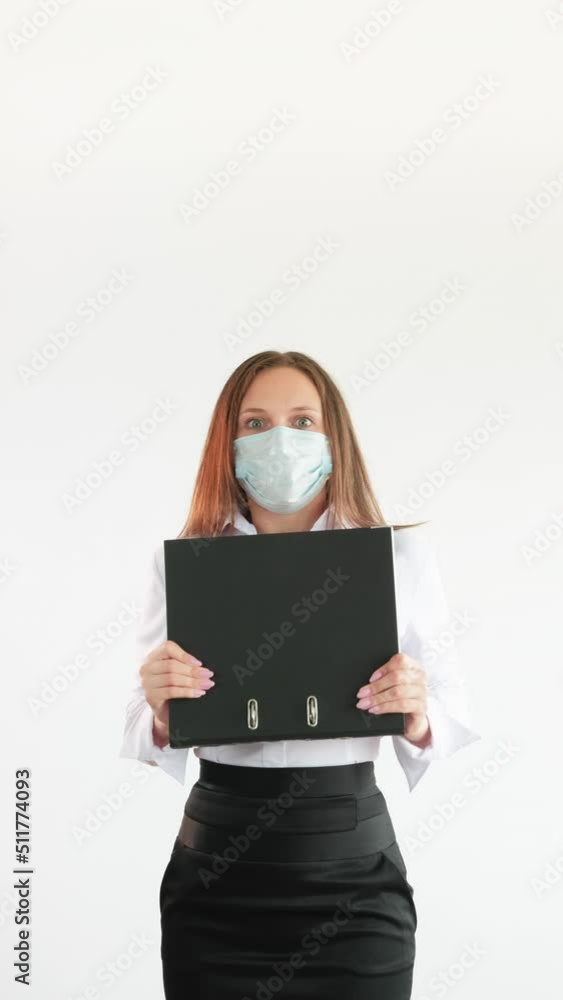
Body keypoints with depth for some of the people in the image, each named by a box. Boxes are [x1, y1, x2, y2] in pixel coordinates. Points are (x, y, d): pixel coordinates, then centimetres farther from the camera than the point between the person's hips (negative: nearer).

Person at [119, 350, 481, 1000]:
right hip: (216, 877, 1)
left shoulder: (402, 553, -2)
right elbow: (148, 742, 2)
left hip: (354, 868, 0)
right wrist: (159, 709, -20)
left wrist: (418, 718, -20)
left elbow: (451, 723, 2)